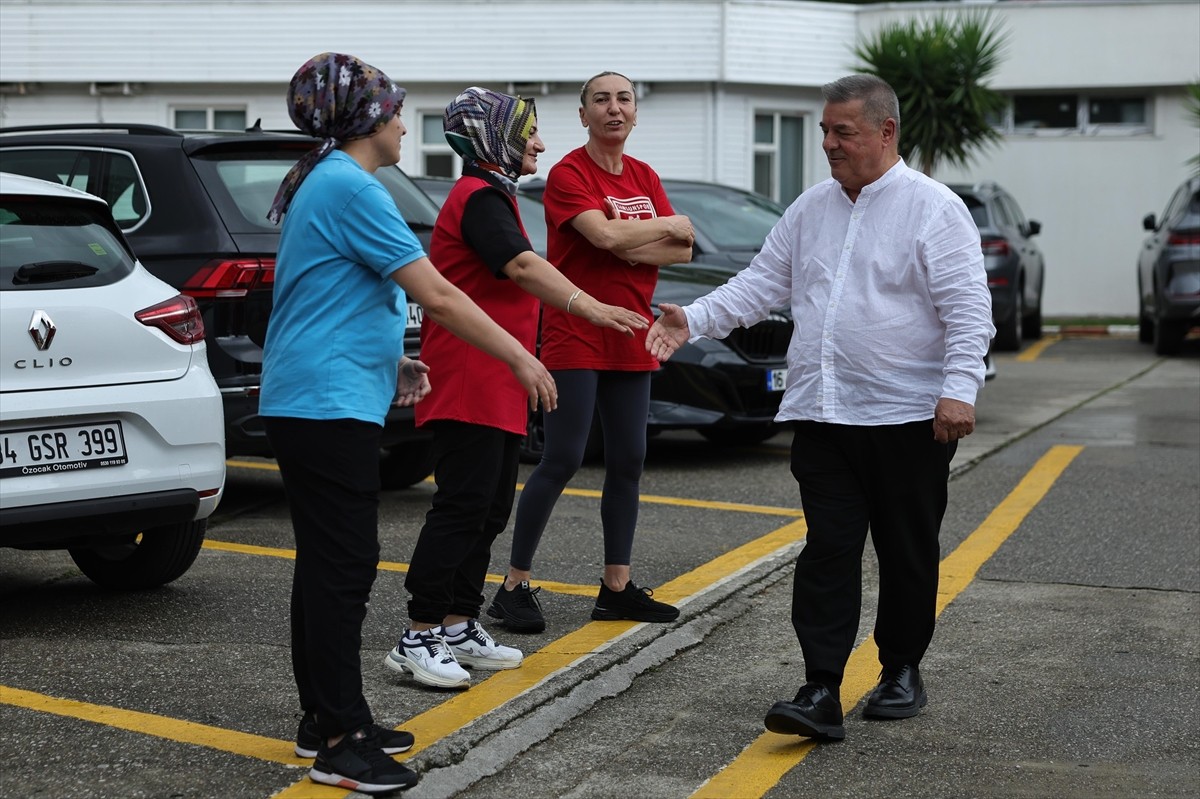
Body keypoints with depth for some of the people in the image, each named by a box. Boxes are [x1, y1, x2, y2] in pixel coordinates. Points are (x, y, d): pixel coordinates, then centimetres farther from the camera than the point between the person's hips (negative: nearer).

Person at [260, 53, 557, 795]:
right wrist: (522, 359, -14)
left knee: (331, 562, 14)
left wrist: (393, 363, 15)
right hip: (329, 404, -10)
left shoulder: (324, 184, 16)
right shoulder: (352, 189, -16)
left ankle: (327, 718, 22)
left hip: (316, 402, 10)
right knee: (342, 566, -7)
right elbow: (438, 295, -19)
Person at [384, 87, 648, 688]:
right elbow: (523, 266, -29)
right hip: (468, 385, -11)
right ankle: (418, 639, -9)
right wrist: (591, 308, -41)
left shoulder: (492, 197, 22)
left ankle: (459, 627, 18)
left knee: (489, 509, 12)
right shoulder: (480, 197, -13)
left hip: (498, 391, 11)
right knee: (463, 507, -11)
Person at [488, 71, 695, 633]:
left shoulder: (645, 178, 13)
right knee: (562, 460, -8)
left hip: (630, 339, 7)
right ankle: (514, 586, 0)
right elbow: (604, 234, -24)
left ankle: (617, 588, 18)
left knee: (628, 461, 9)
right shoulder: (568, 174, -8)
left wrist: (631, 248, -13)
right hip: (575, 338, -7)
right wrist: (667, 226, -8)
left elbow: (682, 251, 6)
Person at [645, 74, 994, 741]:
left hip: (908, 417, -4)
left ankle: (902, 671, 26)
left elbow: (968, 308, -11)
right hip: (823, 414, 5)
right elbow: (762, 283, 15)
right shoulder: (811, 210, 13)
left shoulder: (934, 209, -6)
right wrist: (694, 320, 2)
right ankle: (822, 692, -5)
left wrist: (960, 388, -22)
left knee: (907, 552, 8)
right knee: (828, 553, -2)